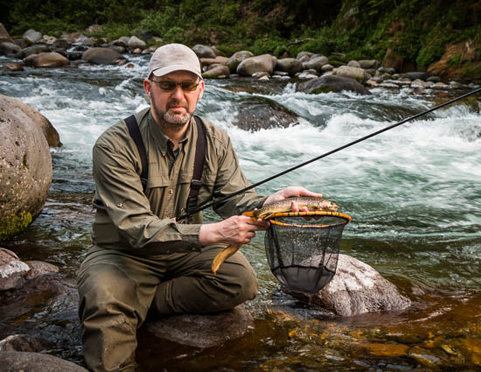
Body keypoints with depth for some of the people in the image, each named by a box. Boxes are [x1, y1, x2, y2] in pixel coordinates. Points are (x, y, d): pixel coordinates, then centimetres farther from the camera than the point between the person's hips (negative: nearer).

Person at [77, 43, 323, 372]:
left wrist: (272, 200, -35)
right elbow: (137, 229, -28)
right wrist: (213, 233, -40)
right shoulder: (115, 146, -21)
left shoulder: (215, 141, -3)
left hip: (187, 251, 5)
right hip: (123, 254, -5)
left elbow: (236, 200, -9)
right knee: (108, 306, -35)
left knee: (242, 282, -21)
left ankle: (141, 303, -11)